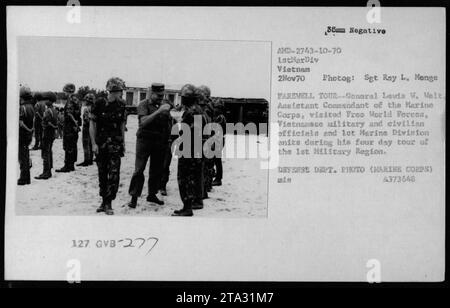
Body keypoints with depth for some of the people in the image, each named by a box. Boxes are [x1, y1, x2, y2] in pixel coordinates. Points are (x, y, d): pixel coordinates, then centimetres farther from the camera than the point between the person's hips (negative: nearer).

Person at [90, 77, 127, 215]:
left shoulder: (121, 105, 2)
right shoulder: (99, 103, -7)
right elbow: (92, 124, -3)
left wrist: (123, 143, 12)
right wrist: (94, 143, -9)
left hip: (115, 143, 1)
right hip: (100, 143, -1)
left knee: (114, 174, -9)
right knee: (102, 174, 9)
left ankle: (108, 203, -3)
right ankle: (104, 201, 22)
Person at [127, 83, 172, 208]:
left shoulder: (165, 104, 9)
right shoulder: (143, 104, -5)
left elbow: (168, 121, 14)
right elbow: (143, 121, -22)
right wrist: (159, 111, -28)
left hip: (160, 142, 5)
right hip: (145, 140, -5)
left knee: (157, 170, 10)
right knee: (139, 169, -5)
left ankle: (152, 194, 23)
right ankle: (134, 197, -1)